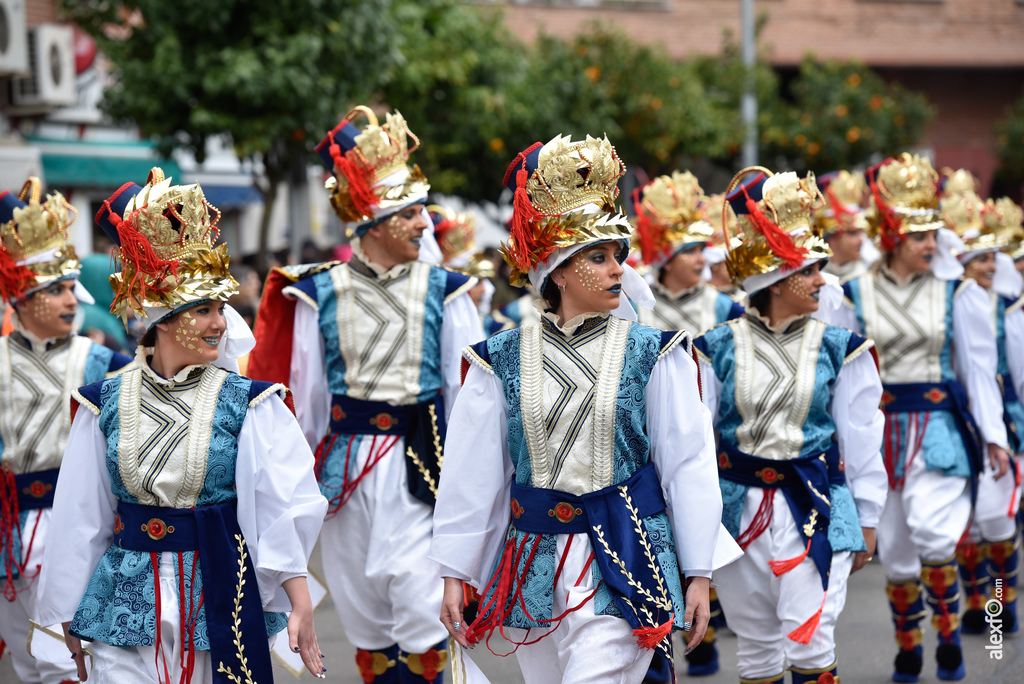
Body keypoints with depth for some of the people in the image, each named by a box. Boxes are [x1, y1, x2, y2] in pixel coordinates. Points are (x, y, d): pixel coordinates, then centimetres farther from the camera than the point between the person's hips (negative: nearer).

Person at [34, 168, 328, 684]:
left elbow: (283, 506, -8)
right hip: (127, 602, 1)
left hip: (221, 602, -1)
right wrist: (68, 620, 10)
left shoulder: (248, 404, -3)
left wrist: (300, 605, -17)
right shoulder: (105, 404, 1)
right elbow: (81, 518, 7)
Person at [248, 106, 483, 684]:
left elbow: (468, 391, 4)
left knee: (422, 613, -10)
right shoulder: (320, 294, 1)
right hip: (346, 468, 2)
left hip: (421, 467, -1)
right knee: (365, 621, 9)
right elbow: (305, 393, 8)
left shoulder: (443, 291, 0)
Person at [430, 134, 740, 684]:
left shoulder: (653, 353, -1)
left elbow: (688, 464, 0)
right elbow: (470, 471, 6)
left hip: (622, 564, -3)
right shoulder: (501, 359, 2)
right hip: (533, 561, 3)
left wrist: (698, 574, -1)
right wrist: (454, 574, 5)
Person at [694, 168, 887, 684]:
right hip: (737, 509, 1)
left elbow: (861, 435, 5)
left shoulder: (838, 347, 0)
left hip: (815, 508, -1)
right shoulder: (719, 347, -1)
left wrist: (867, 519, 7)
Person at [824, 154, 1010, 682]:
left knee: (932, 532, -20)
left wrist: (993, 435, 1)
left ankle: (949, 633, 0)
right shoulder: (856, 296, 1)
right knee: (894, 547, 8)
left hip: (941, 427, -2)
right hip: (883, 430, 2)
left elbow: (979, 365, 4)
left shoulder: (955, 293, 0)